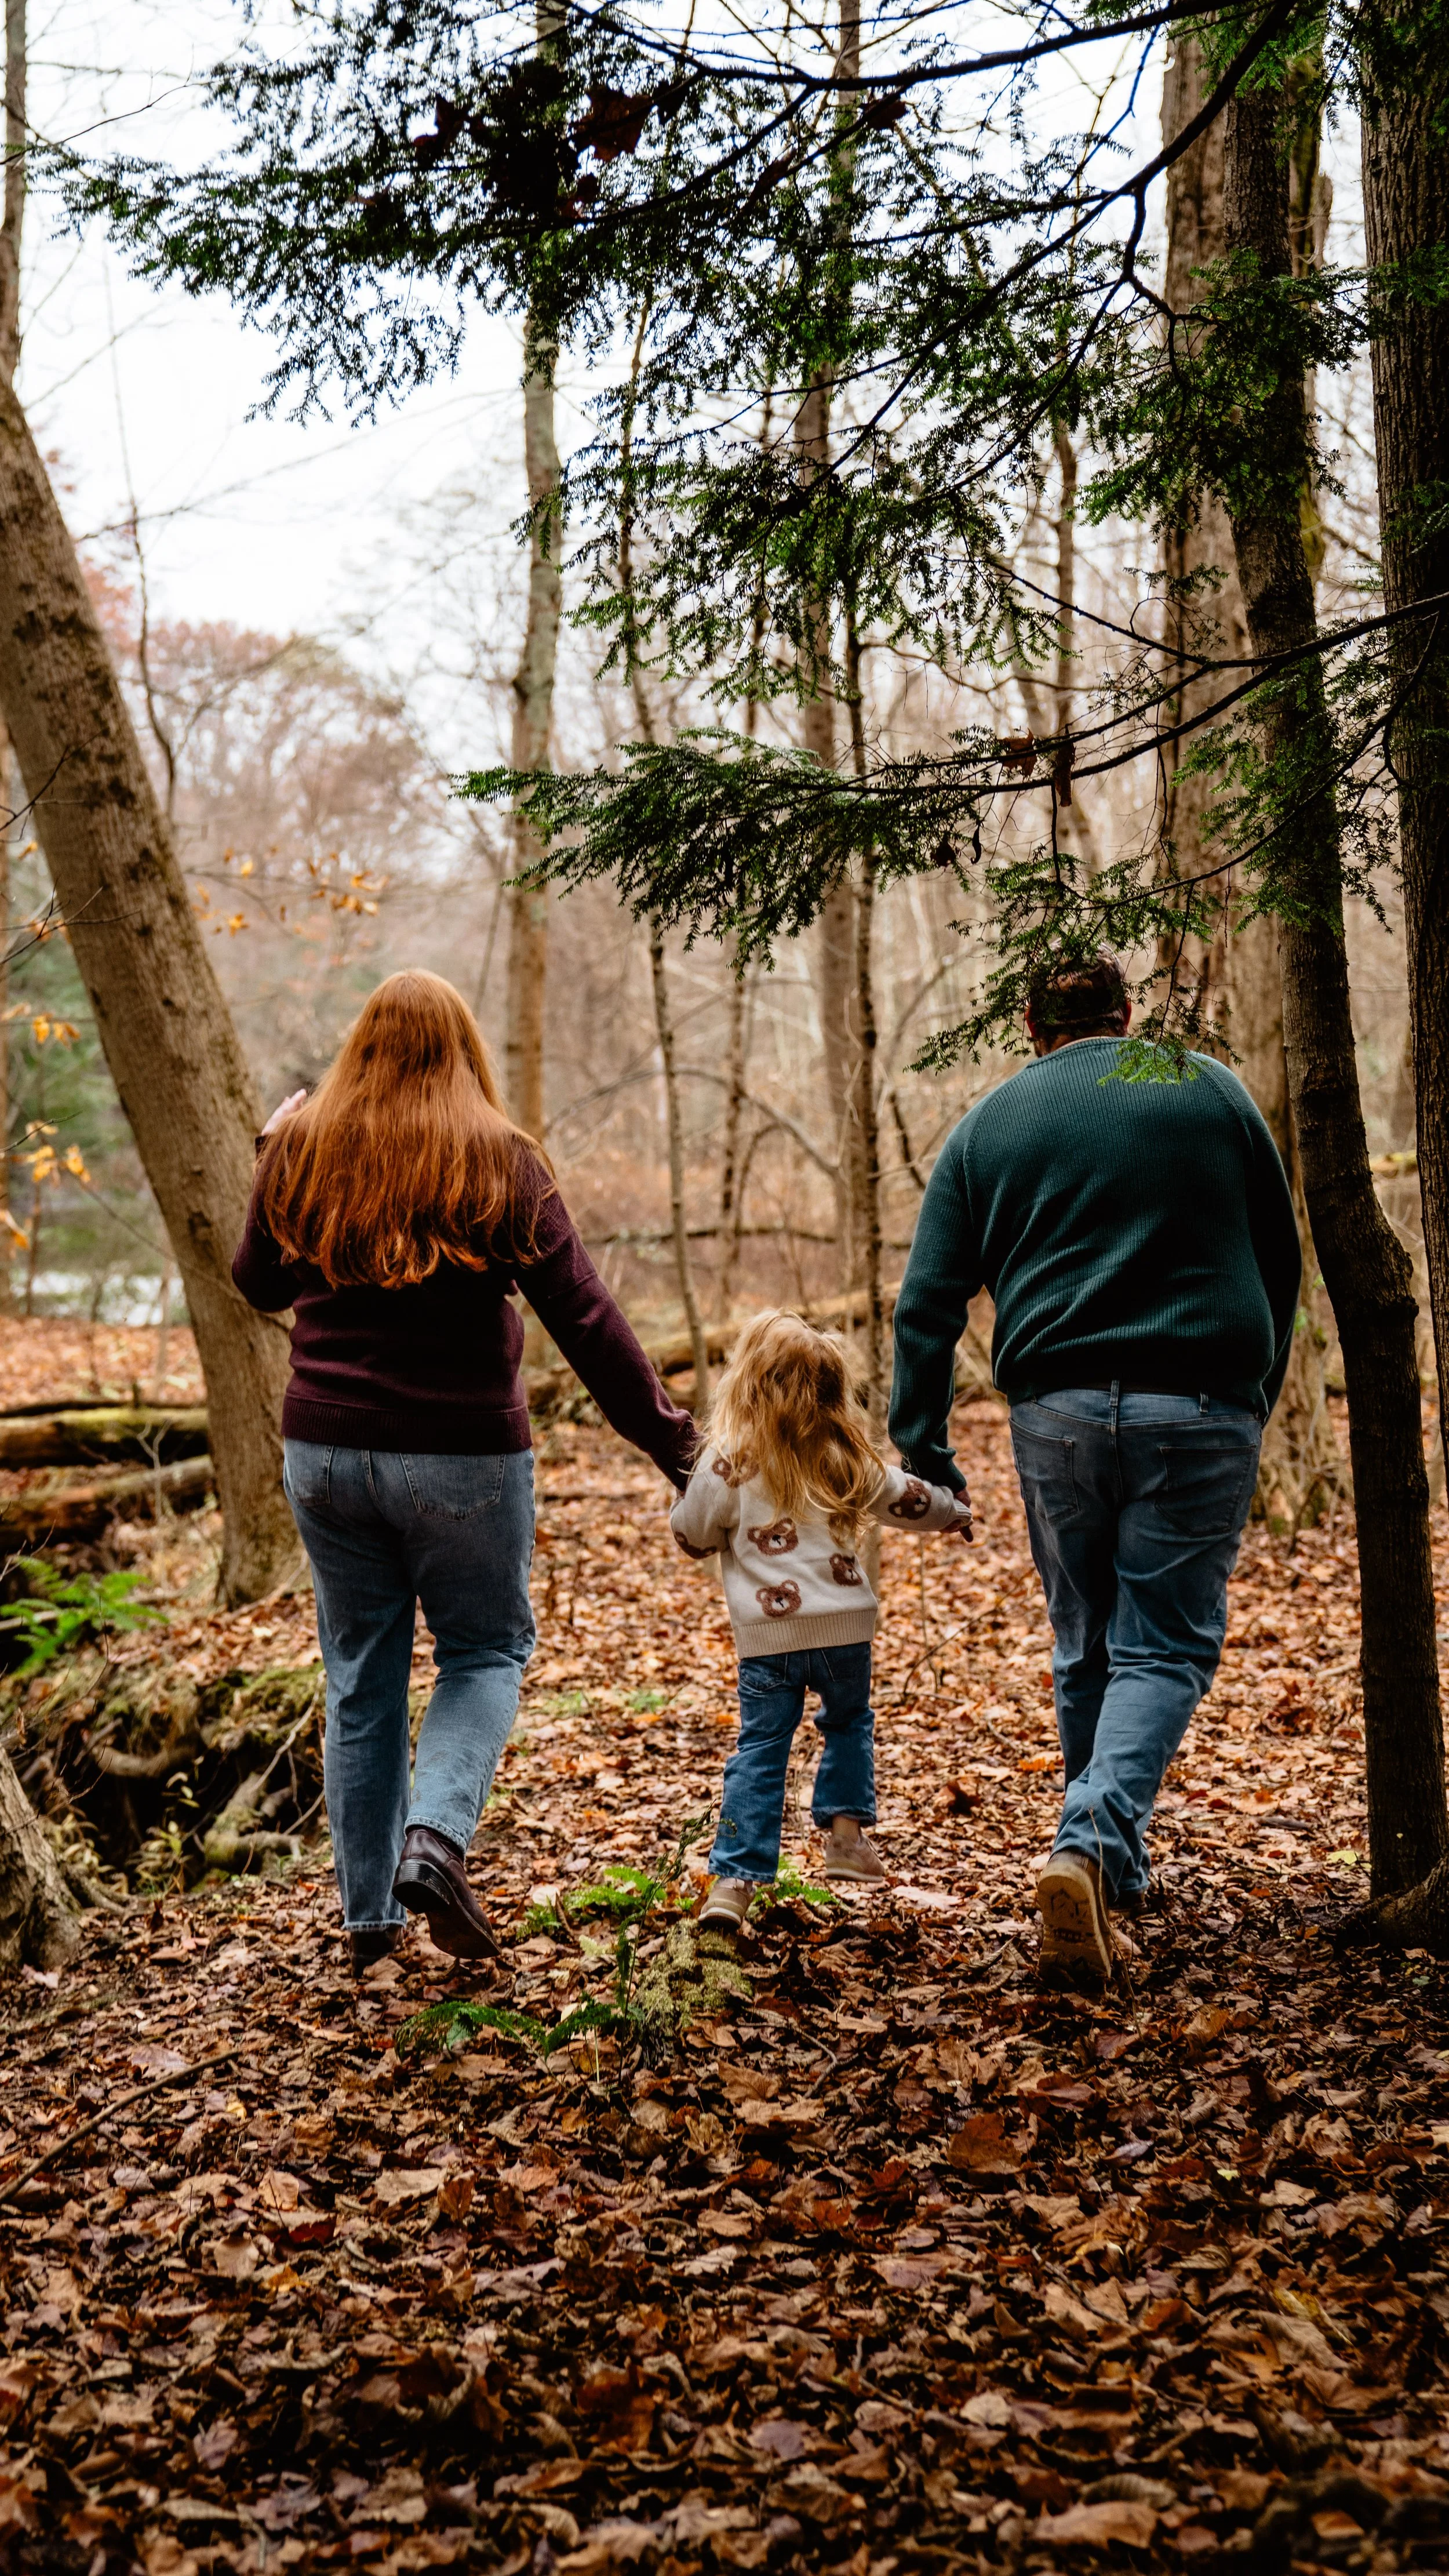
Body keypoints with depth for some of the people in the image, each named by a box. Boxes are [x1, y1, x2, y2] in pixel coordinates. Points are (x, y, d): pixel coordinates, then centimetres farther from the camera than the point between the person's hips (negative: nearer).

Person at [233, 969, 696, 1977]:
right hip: (463, 1457, -3)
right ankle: (438, 1836, -8)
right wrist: (670, 1439, -4)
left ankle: (369, 1911, 18)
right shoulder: (501, 1163, -7)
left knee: (361, 1676, 13)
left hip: (326, 1450, 3)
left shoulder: (305, 1153, 1)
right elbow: (586, 1319, -9)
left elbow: (261, 1285, 18)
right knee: (484, 1651, 14)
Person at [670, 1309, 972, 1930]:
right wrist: (955, 1511, 37)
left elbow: (692, 1537, 2)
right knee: (849, 1723, 26)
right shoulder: (845, 1458, 4)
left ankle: (735, 1880, -3)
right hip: (844, 1626, 2)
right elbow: (905, 1500, 17)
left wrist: (687, 1495, 22)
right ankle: (846, 1835, 22)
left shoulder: (726, 1464, -7)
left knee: (760, 1750, 3)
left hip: (766, 1635, -2)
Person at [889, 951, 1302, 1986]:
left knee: (1087, 1653, 15)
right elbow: (1281, 1260, 15)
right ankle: (1093, 1847, -18)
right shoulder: (1211, 1090, 8)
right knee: (1165, 1648, 1)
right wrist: (1258, 1393, 25)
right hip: (1199, 1407, -2)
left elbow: (929, 1300, 4)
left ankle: (1112, 1870, 25)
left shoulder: (987, 1124, 9)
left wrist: (920, 1439, 8)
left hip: (1056, 1413, 2)